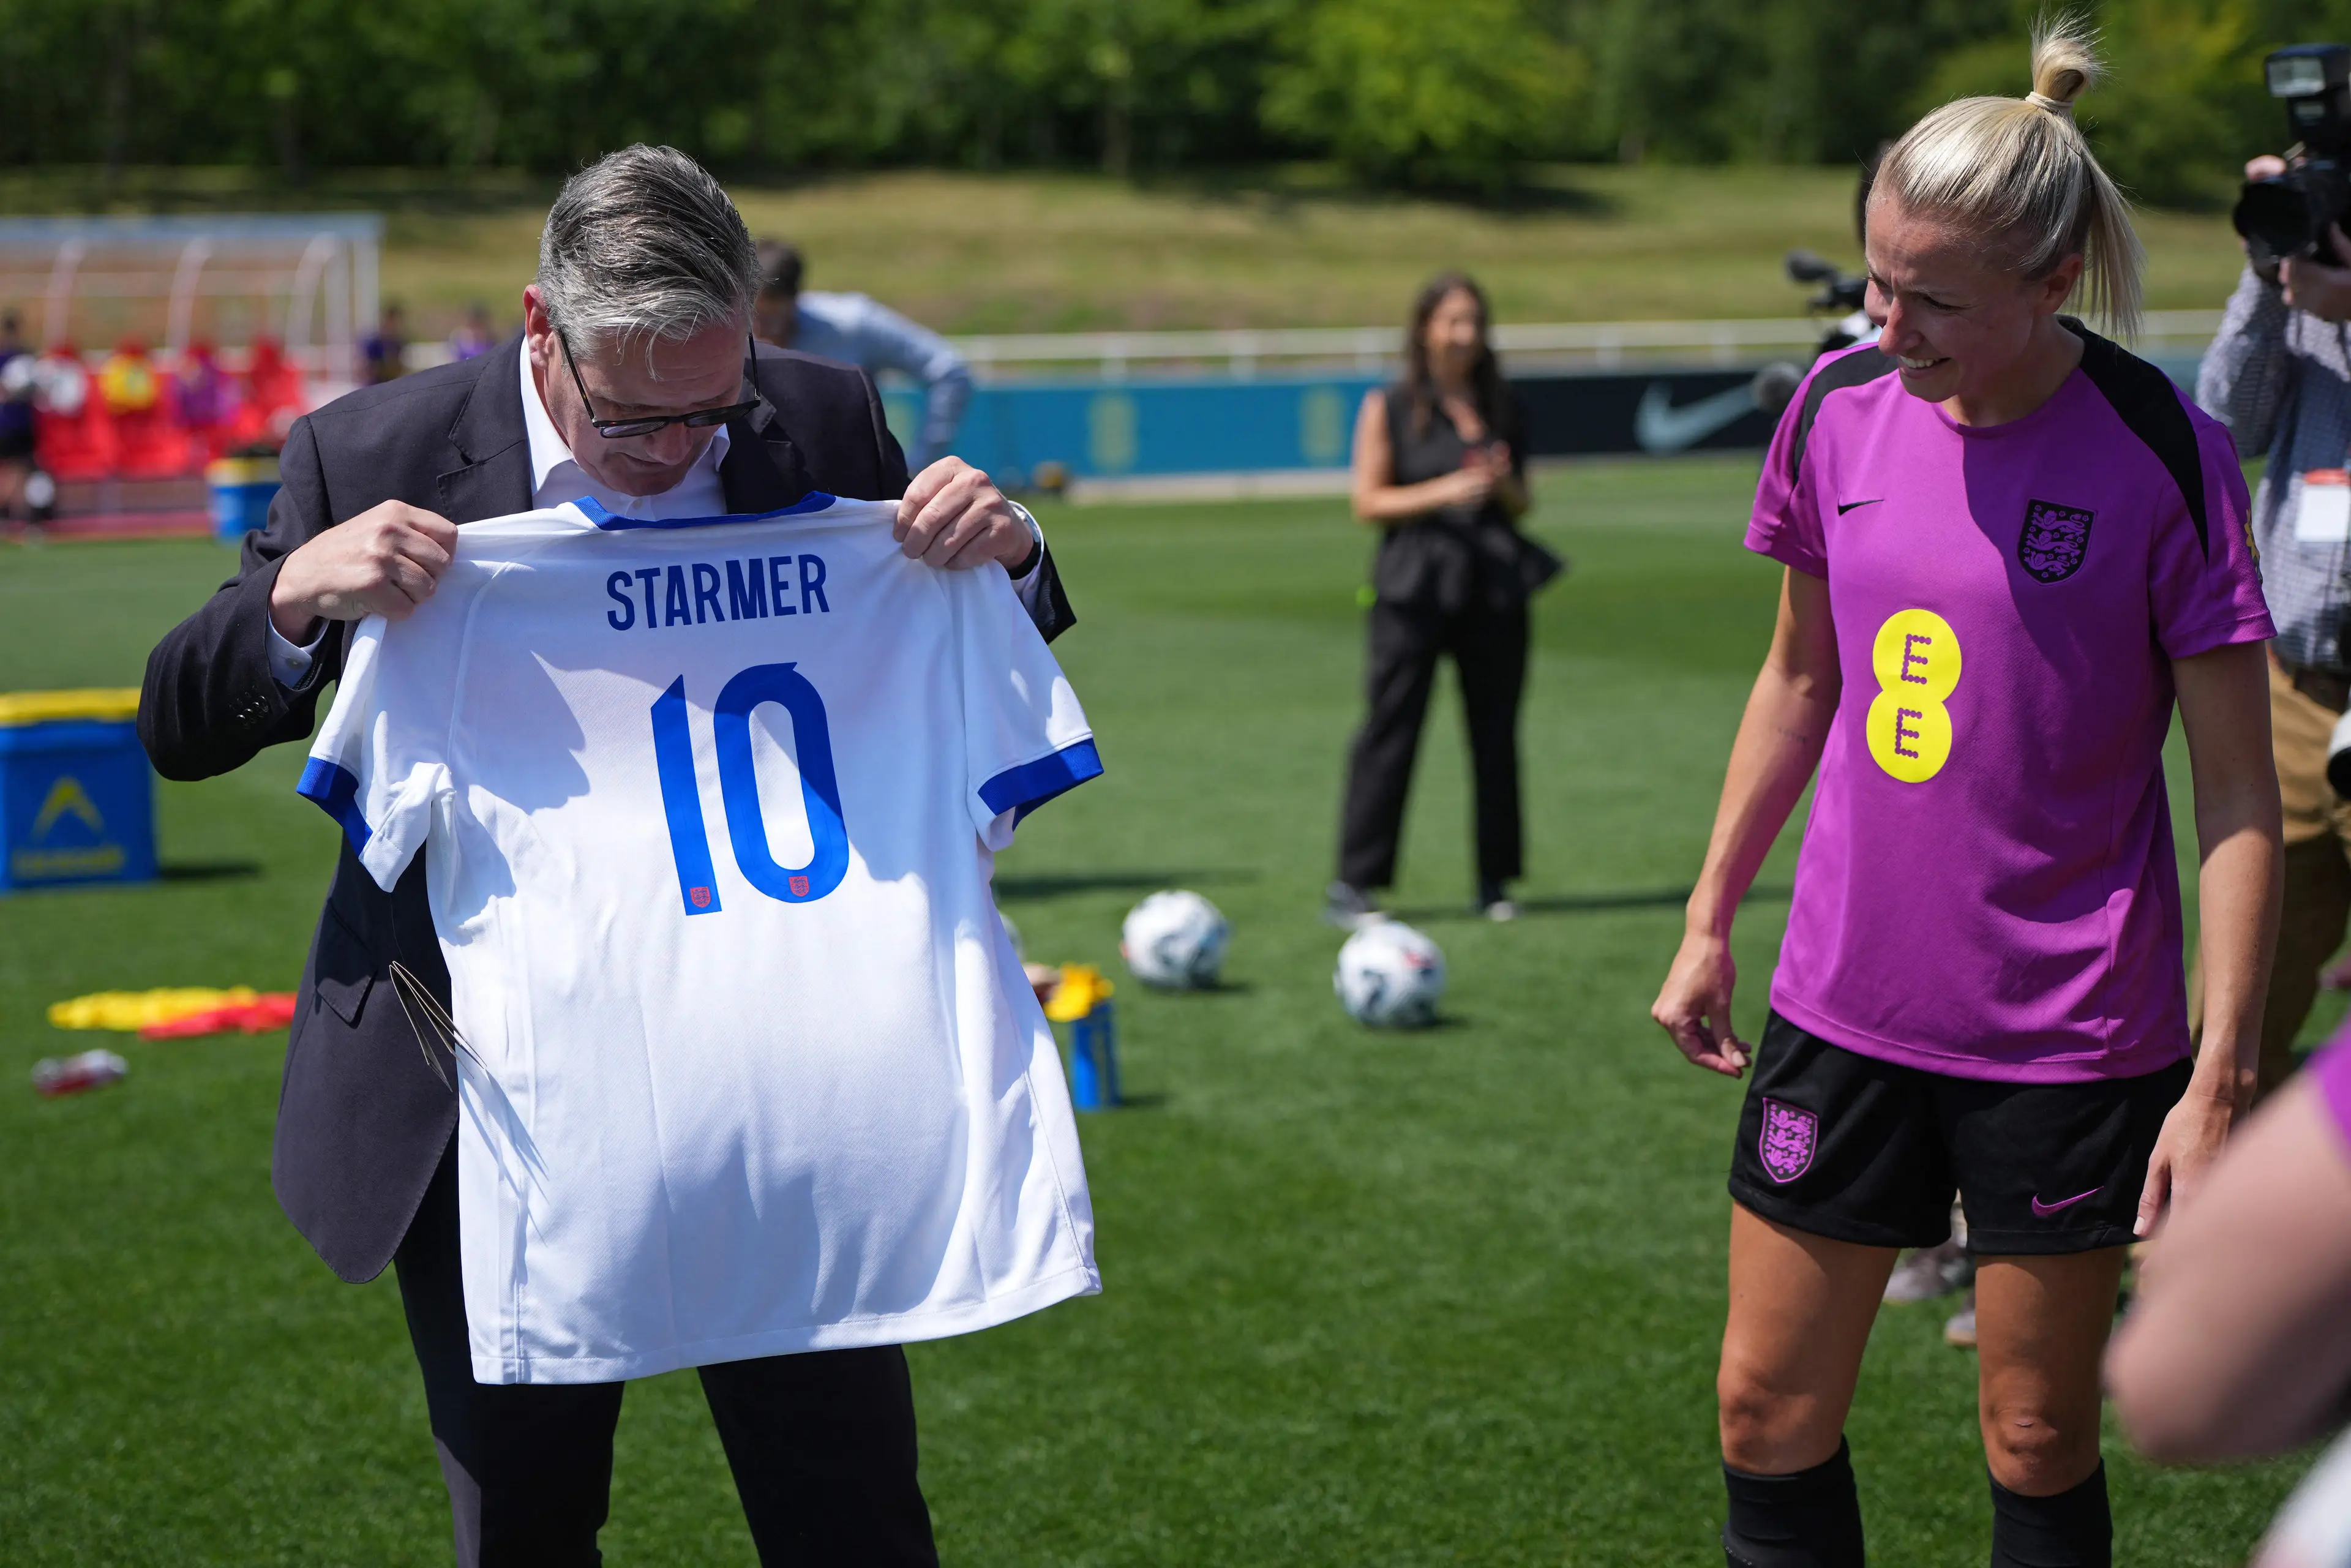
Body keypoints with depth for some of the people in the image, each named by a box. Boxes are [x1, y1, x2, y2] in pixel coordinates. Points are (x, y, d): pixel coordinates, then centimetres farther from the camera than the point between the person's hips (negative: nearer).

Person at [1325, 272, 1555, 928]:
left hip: (1493, 585, 4)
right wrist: (1443, 492, -15)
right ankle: (1352, 886, -4)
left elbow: (1522, 504, 18)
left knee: (1496, 731, 5)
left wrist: (1502, 485, -5)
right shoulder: (1388, 407, 2)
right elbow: (1369, 503, -3)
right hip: (1416, 585, -4)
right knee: (1389, 731, -6)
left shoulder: (1499, 406, 13)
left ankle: (1495, 881, 14)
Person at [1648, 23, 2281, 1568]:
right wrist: (1712, 920, 15)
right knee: (1770, 1410, 7)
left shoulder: (2160, 453, -15)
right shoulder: (1841, 407, -1)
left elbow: (2239, 791, -12)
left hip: (2070, 1030, -4)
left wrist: (2220, 1081, -16)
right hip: (1842, 1002, 4)